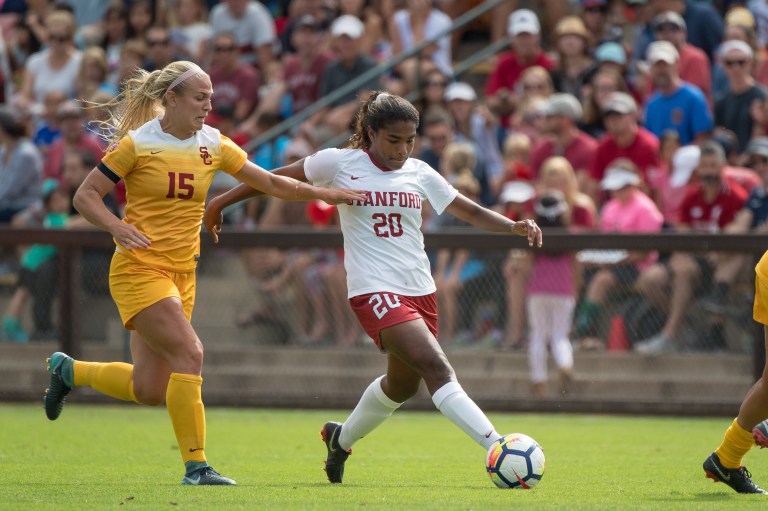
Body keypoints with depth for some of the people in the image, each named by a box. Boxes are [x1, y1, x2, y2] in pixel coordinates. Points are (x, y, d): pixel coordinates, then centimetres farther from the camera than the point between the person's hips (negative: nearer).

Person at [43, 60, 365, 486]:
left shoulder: (213, 146, 6)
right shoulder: (136, 144, -8)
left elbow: (271, 183, 10)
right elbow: (85, 196, -5)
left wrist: (323, 194, -2)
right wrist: (116, 227, -23)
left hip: (182, 274, 6)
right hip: (139, 270, -6)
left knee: (149, 390, 5)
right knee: (189, 353, -22)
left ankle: (66, 370, 32)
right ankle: (195, 466, -17)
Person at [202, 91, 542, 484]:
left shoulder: (419, 173, 8)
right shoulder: (339, 163, -3)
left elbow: (469, 211, 7)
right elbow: (279, 179, 9)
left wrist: (514, 226, -10)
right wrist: (221, 202, 13)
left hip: (419, 290, 6)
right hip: (374, 292, -6)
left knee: (402, 385, 18)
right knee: (437, 369, -22)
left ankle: (342, 438, 45)